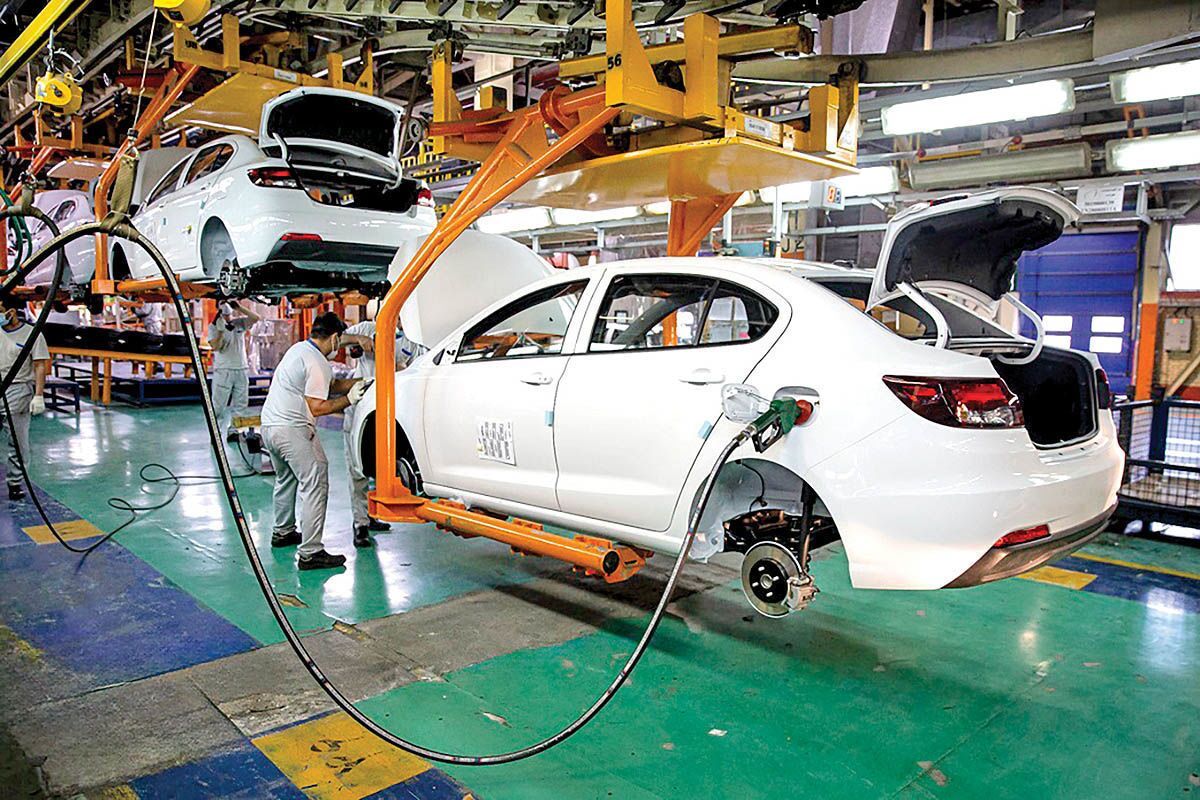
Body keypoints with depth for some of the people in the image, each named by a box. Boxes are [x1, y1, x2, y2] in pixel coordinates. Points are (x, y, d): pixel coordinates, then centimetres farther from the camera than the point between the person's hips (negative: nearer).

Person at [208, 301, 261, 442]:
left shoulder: (240, 322, 8)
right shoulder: (214, 326, 1)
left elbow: (256, 318, -6)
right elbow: (215, 346, -10)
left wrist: (239, 308, -10)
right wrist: (221, 330, -19)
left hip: (242, 369, 4)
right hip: (223, 370, -4)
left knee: (240, 404, 6)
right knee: (219, 404, -3)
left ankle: (232, 431, 12)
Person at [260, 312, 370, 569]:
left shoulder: (299, 348, 14)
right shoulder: (317, 363, -16)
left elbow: (329, 385, 20)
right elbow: (317, 407, -18)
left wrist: (359, 382, 16)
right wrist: (349, 399, -9)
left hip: (270, 425, 11)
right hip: (292, 430, -11)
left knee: (286, 480, 26)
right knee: (315, 485, -10)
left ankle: (283, 532, 41)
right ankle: (310, 553, -12)